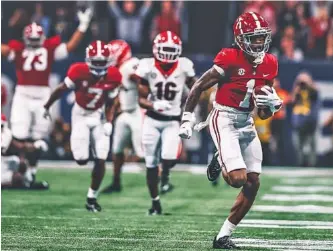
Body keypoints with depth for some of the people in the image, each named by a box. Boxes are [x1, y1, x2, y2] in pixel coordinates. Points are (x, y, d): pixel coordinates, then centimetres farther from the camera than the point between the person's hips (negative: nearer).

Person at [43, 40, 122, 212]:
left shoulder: (113, 77, -13)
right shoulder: (79, 72, -22)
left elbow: (110, 104, 1)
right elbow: (61, 90, -6)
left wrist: (109, 123, -13)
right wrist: (47, 107, 5)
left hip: (98, 116, 2)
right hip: (81, 115, -2)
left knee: (100, 160, -5)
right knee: (82, 160, -11)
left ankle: (92, 198, 10)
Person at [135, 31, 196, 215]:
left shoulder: (184, 67, -8)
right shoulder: (147, 67, -10)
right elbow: (141, 99, -8)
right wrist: (154, 105, -28)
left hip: (173, 121, 0)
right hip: (152, 120, 0)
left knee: (170, 158, -20)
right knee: (151, 164, 5)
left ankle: (165, 177, 17)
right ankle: (155, 202, 21)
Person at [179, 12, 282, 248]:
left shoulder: (268, 64, 5)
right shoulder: (230, 59, -14)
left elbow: (264, 114, 12)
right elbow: (198, 87, -7)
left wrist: (272, 104, -11)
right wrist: (188, 119, -9)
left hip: (247, 123, 7)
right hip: (224, 120, -7)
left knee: (253, 184, 2)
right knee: (238, 178, -20)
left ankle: (223, 236, 12)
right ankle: (221, 164, 18)